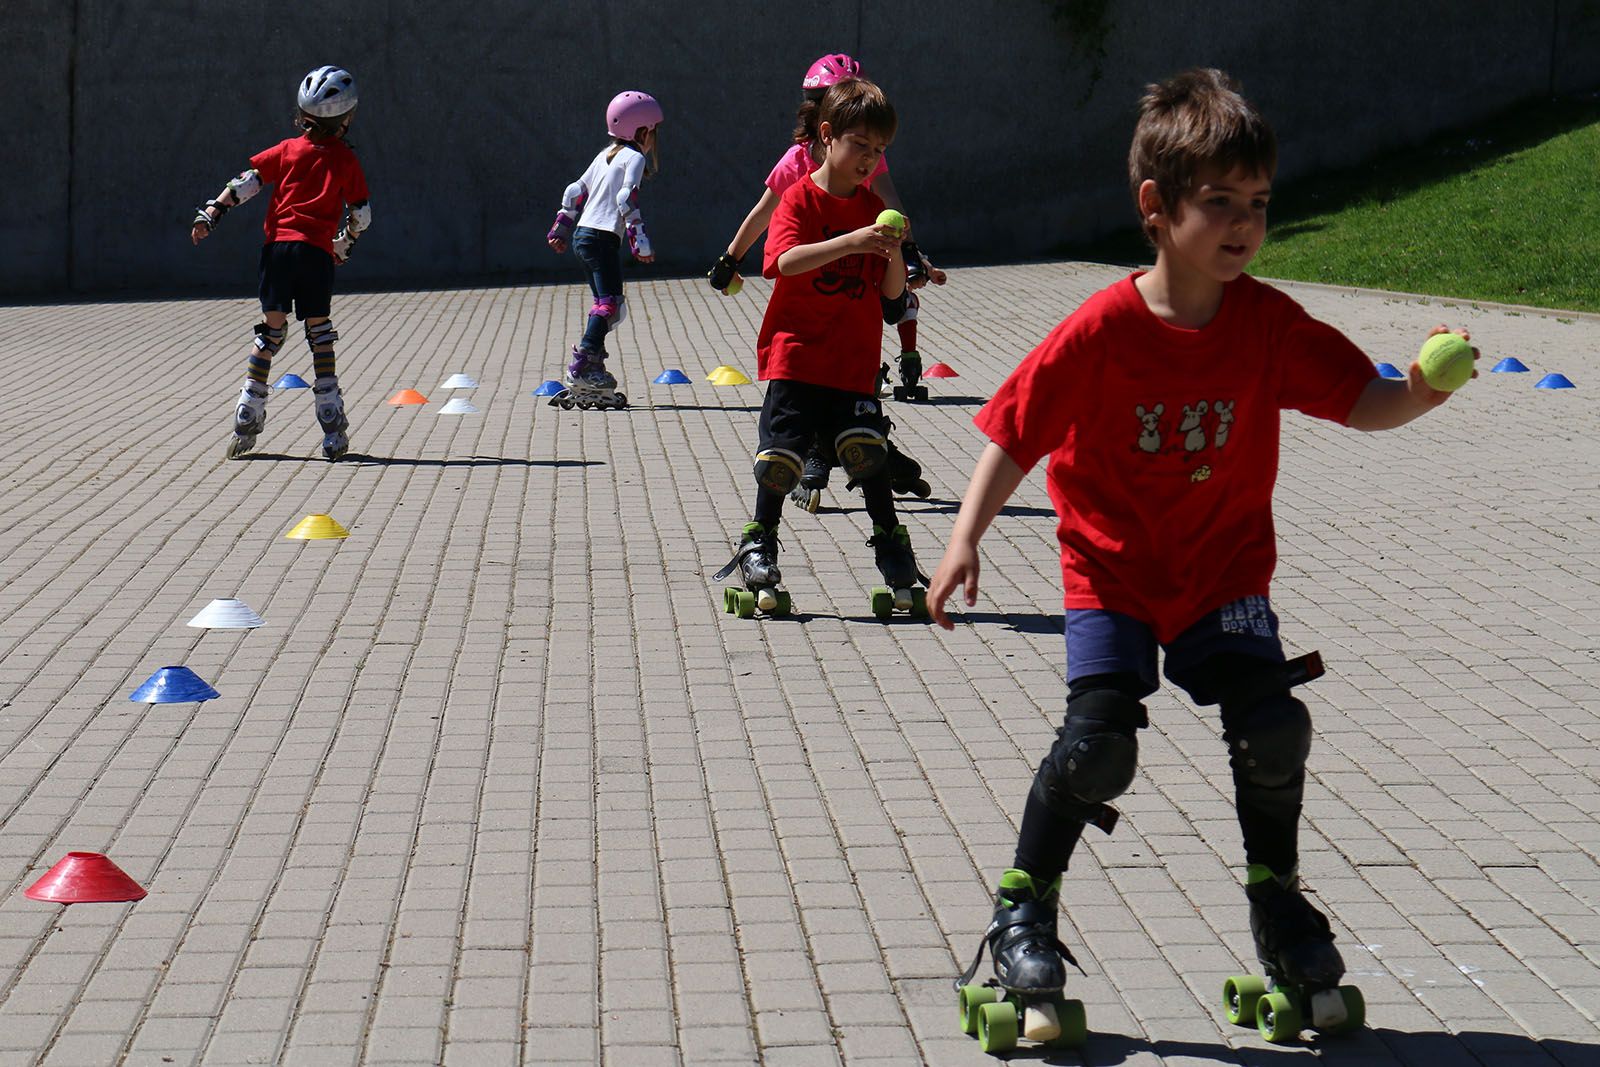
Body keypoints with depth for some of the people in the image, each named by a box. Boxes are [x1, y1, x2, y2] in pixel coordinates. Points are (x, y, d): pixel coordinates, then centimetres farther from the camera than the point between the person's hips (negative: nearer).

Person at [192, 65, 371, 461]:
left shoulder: (288, 150, 10)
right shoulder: (346, 159, 7)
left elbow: (248, 181, 3)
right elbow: (361, 214, 9)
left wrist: (212, 212, 5)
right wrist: (344, 244, 26)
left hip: (279, 245, 1)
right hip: (317, 250, -1)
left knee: (271, 329, 8)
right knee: (319, 332, 6)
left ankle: (248, 418, 1)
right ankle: (332, 428, 1)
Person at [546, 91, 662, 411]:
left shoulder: (605, 155, 21)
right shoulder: (634, 157, -4)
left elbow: (576, 191, 23)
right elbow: (627, 199, -17)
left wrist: (562, 227, 30)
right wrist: (641, 241, -18)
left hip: (582, 235, 9)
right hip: (603, 237, -9)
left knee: (607, 306, 14)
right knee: (610, 303, -14)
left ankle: (591, 367, 10)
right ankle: (582, 367, -24)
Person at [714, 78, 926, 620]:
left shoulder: (873, 208, 9)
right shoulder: (800, 198, -4)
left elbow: (892, 295, 8)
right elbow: (786, 261, -24)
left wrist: (894, 255, -13)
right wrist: (850, 243, -35)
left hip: (855, 363, 3)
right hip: (796, 355, -3)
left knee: (868, 451, -10)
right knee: (781, 457, -2)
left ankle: (889, 540, 5)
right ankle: (759, 542, 15)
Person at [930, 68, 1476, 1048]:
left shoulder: (1270, 323, -8)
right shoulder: (1102, 332, -16)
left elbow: (1361, 403, -8)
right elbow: (1016, 435, -10)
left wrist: (1419, 393, -30)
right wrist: (966, 537, -18)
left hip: (1225, 570, 3)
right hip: (1114, 570, -3)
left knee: (1273, 725, -11)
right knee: (1099, 742, -15)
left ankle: (1275, 893, 15)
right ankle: (1025, 903, 7)